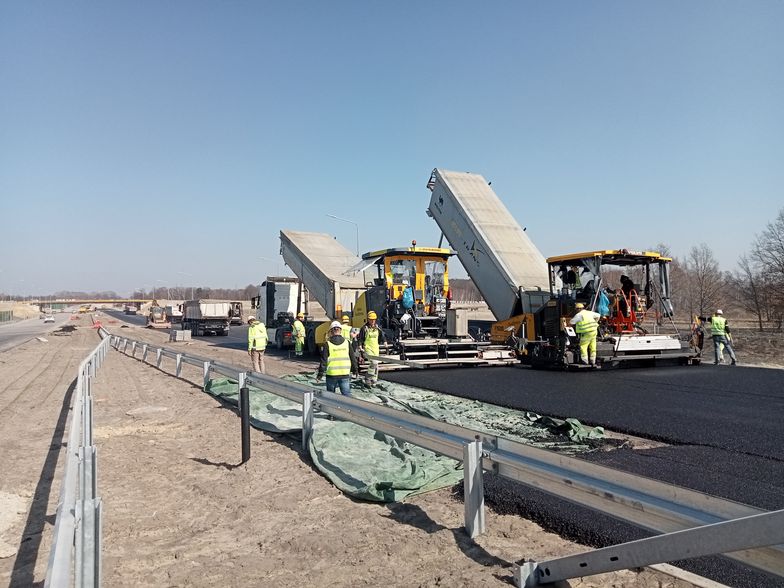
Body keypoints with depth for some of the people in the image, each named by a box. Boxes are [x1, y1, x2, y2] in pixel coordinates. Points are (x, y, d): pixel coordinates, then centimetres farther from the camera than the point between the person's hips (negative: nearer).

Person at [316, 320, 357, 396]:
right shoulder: (347, 342, 2)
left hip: (332, 374, -1)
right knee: (347, 394, 2)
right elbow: (353, 358, 7)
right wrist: (354, 370, 19)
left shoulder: (327, 344, -5)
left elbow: (323, 361, -6)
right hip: (345, 374, 1)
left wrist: (320, 374, 0)